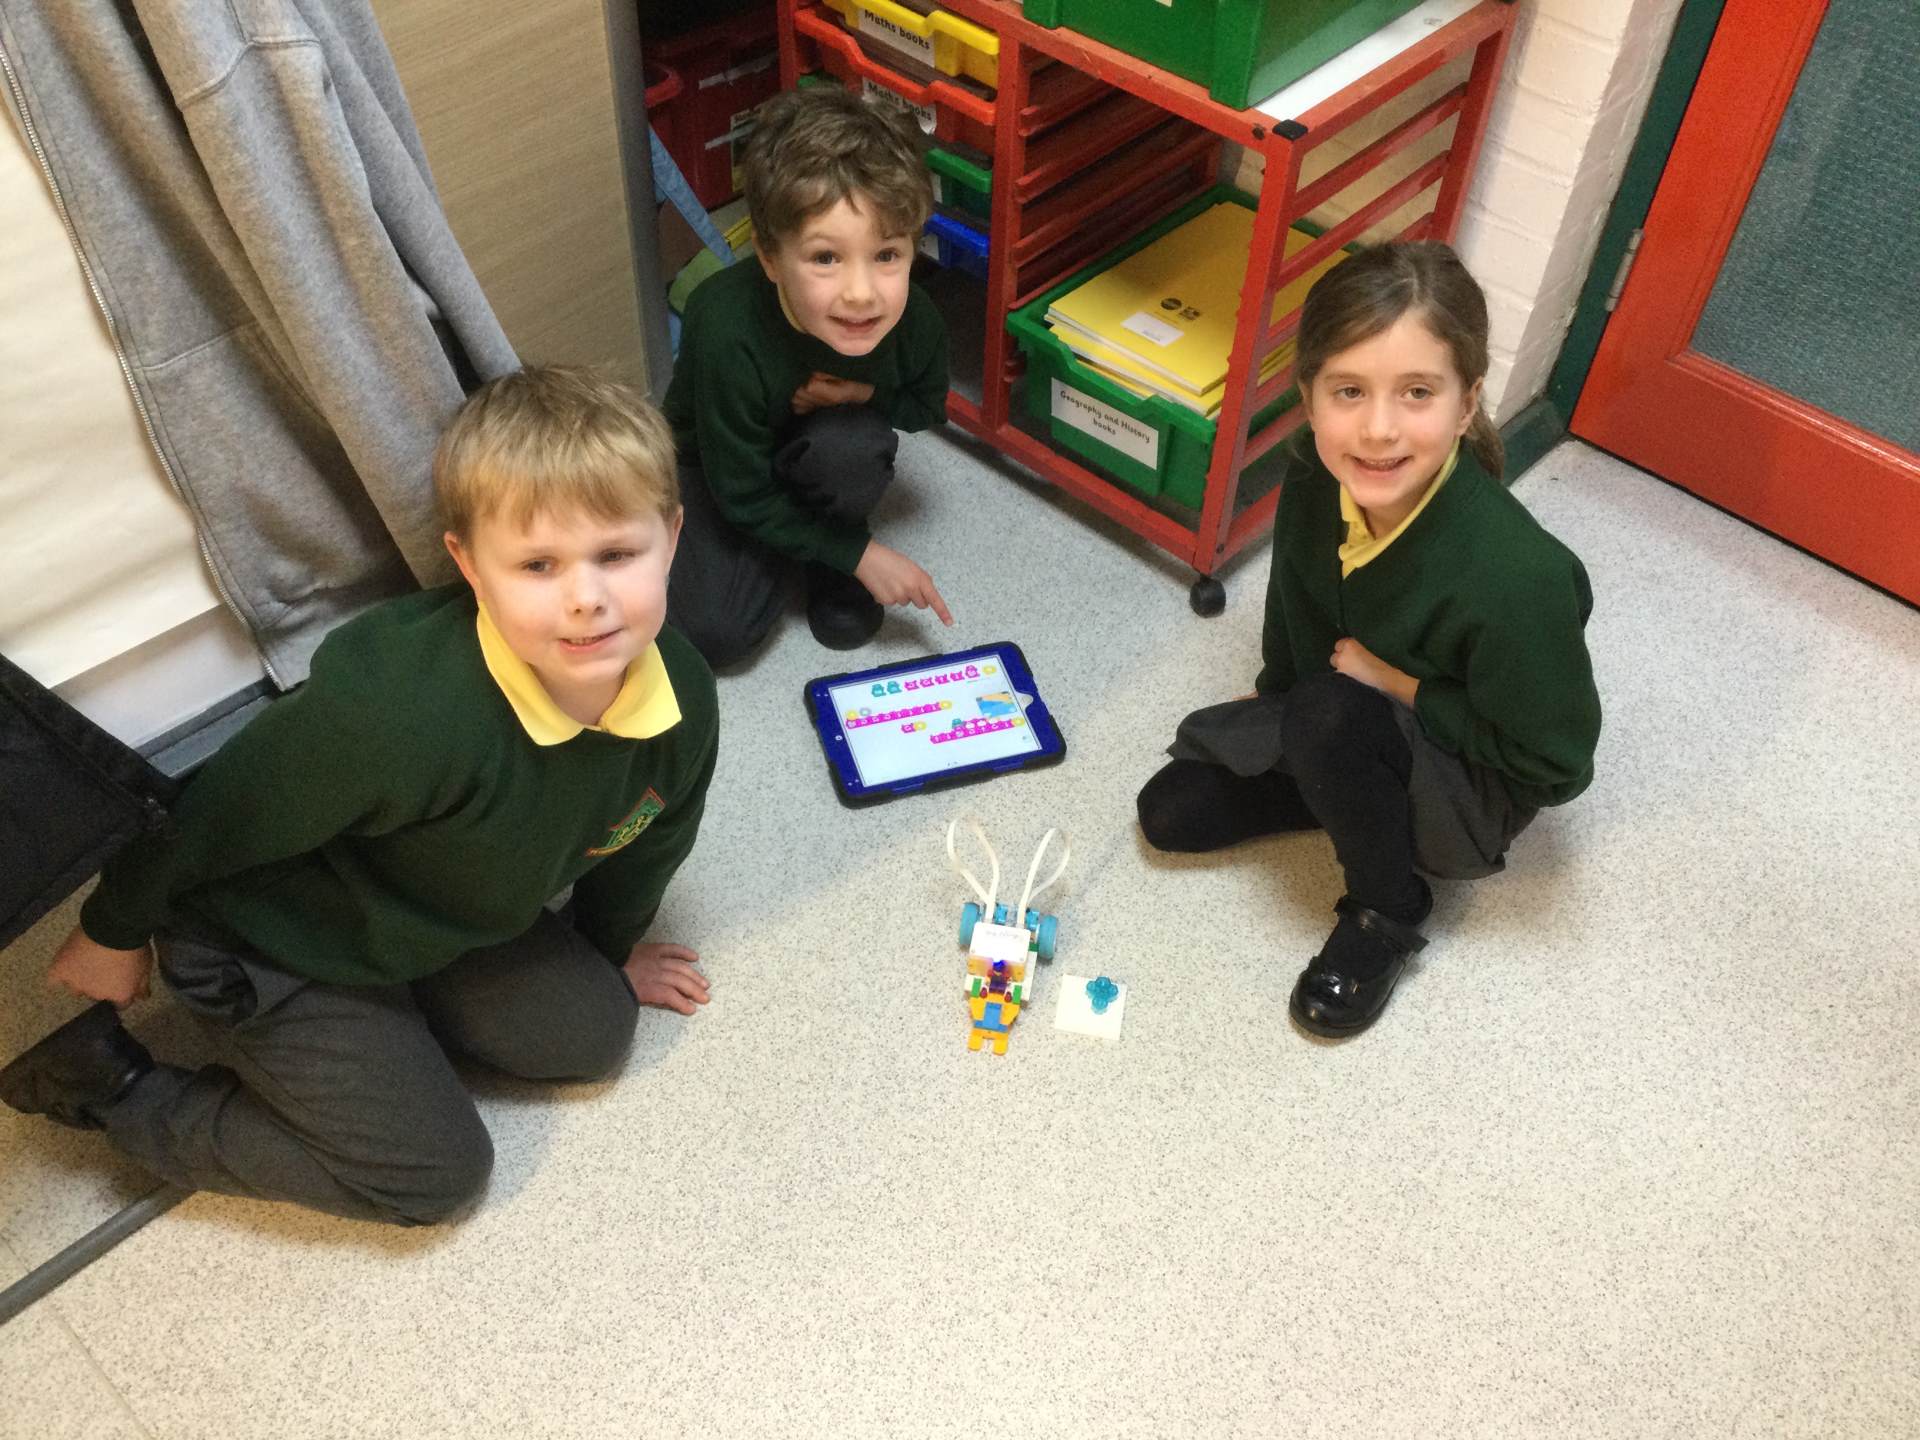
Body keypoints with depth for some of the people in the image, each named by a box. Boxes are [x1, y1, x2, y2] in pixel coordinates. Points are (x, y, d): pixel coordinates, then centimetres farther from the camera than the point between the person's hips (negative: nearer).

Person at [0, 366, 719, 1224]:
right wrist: (114, 931, -4)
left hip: (431, 920, 6)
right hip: (266, 933, -6)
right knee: (435, 1174, 0)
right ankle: (108, 1084, 9)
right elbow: (219, 814, -23)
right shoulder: (396, 711, -41)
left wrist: (608, 952, 21)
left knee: (593, 1033, 7)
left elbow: (640, 846, 3)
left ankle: (390, 999, 24)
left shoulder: (683, 700, -20)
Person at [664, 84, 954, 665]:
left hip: (819, 453, 2)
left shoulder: (914, 320, -29)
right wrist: (862, 554, -23)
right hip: (718, 465, -1)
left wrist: (866, 392, -26)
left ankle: (829, 563, -1)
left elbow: (926, 407, -3)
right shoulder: (730, 334, -39)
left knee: (850, 444, -34)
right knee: (715, 633, -18)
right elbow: (744, 496, -26)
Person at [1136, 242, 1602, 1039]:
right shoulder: (1315, 478, -22)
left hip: (1471, 797, -5)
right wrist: (1274, 693, 9)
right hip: (1354, 724, 6)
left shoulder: (1513, 576, -39)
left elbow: (1557, 765, -25)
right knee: (1170, 813, 0)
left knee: (1332, 716, -34)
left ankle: (1386, 914, -7)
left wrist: (1400, 684, -25)